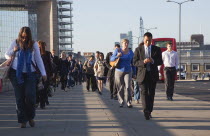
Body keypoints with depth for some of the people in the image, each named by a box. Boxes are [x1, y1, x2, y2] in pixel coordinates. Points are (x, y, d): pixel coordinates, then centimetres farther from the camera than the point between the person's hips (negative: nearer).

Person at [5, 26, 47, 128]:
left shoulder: (34, 44, 0)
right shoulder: (16, 43, 2)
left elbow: (38, 59, 4)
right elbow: (7, 55, 11)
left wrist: (43, 73, 0)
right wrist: (13, 50, -11)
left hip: (30, 73, -1)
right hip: (16, 73, 1)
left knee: (30, 95, -12)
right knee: (19, 97, 0)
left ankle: (30, 117, 10)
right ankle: (22, 120, 6)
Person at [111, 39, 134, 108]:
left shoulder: (130, 52, 5)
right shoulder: (117, 50, 1)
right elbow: (111, 59, 1)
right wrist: (117, 56, -19)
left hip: (128, 72, 0)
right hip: (119, 71, 0)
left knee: (128, 87, -13)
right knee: (120, 88, 3)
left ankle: (129, 103, -14)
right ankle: (121, 102, 14)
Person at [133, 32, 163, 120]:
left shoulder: (157, 49, 6)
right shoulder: (138, 49, 3)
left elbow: (160, 62, 2)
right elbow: (135, 62, -1)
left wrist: (153, 61, -19)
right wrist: (143, 62, -20)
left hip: (153, 75, 2)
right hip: (142, 74, -2)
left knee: (151, 93, 6)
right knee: (144, 92, -14)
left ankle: (149, 112, 17)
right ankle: (146, 112, -23)